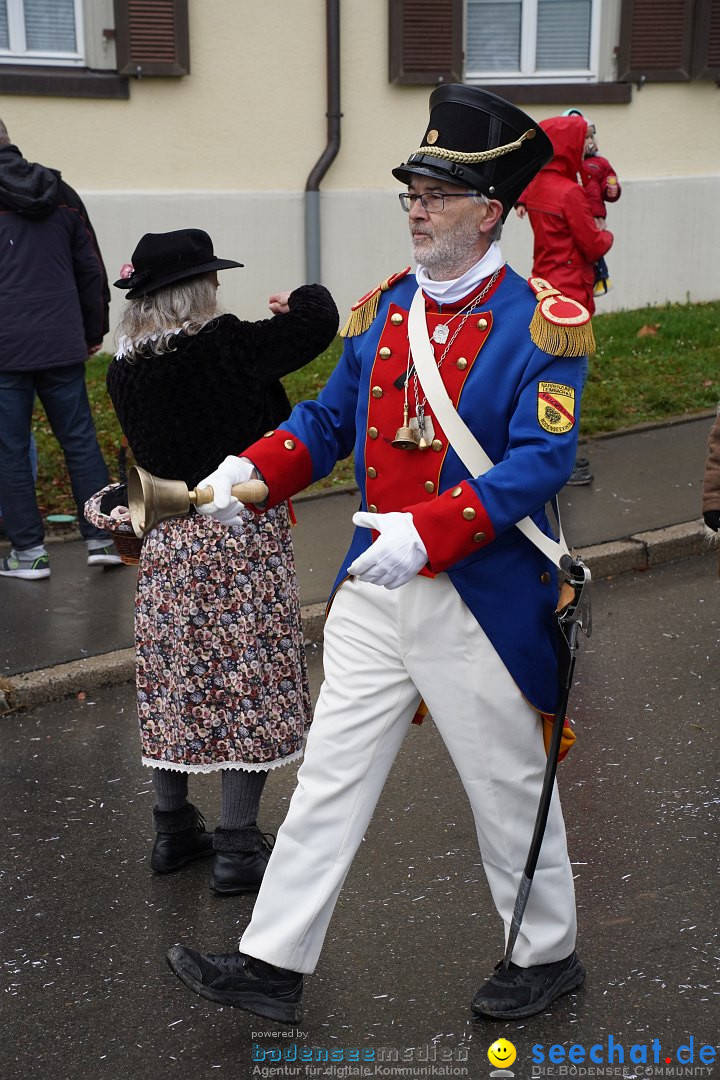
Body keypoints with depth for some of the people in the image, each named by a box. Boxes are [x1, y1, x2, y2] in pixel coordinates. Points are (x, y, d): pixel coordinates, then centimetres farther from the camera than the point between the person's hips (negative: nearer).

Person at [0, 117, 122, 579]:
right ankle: (102, 538, 12)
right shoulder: (62, 195, 9)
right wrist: (94, 332, 20)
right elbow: (91, 269, 12)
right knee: (80, 440, 11)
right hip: (63, 345, 4)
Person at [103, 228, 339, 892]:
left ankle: (173, 830, 27)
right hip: (243, 538, -5)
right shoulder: (226, 347, -17)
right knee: (247, 684, 3)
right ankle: (237, 849, 7)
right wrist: (303, 300, 14)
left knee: (174, 682, 15)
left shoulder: (125, 370, -1)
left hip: (166, 540, 6)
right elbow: (320, 321, -6)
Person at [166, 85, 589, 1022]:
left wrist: (424, 531, -31)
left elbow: (542, 460, -20)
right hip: (374, 591, 6)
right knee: (330, 778, 10)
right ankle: (272, 964, 20)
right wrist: (251, 471, -6)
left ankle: (548, 955, 33)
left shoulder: (537, 323, -12)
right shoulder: (384, 309, 8)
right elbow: (329, 419, 12)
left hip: (481, 600, -5)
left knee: (510, 790, 11)